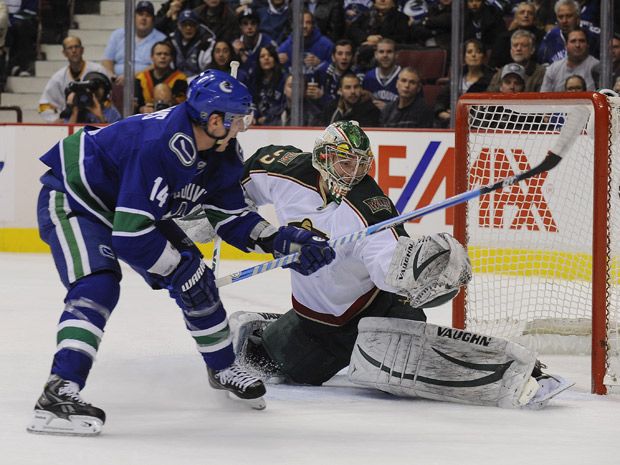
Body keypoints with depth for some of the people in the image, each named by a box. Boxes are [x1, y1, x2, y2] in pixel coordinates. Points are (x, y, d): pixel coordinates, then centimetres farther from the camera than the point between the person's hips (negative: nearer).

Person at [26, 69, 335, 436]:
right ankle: (59, 394, -36)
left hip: (134, 208, 9)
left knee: (195, 277, 7)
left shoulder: (222, 152, -10)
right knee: (97, 288, -30)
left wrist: (281, 241, -11)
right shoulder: (160, 147, -39)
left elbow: (229, 216, 2)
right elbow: (130, 234, -38)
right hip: (72, 199, -9)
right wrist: (179, 268, -26)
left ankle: (223, 367, 27)